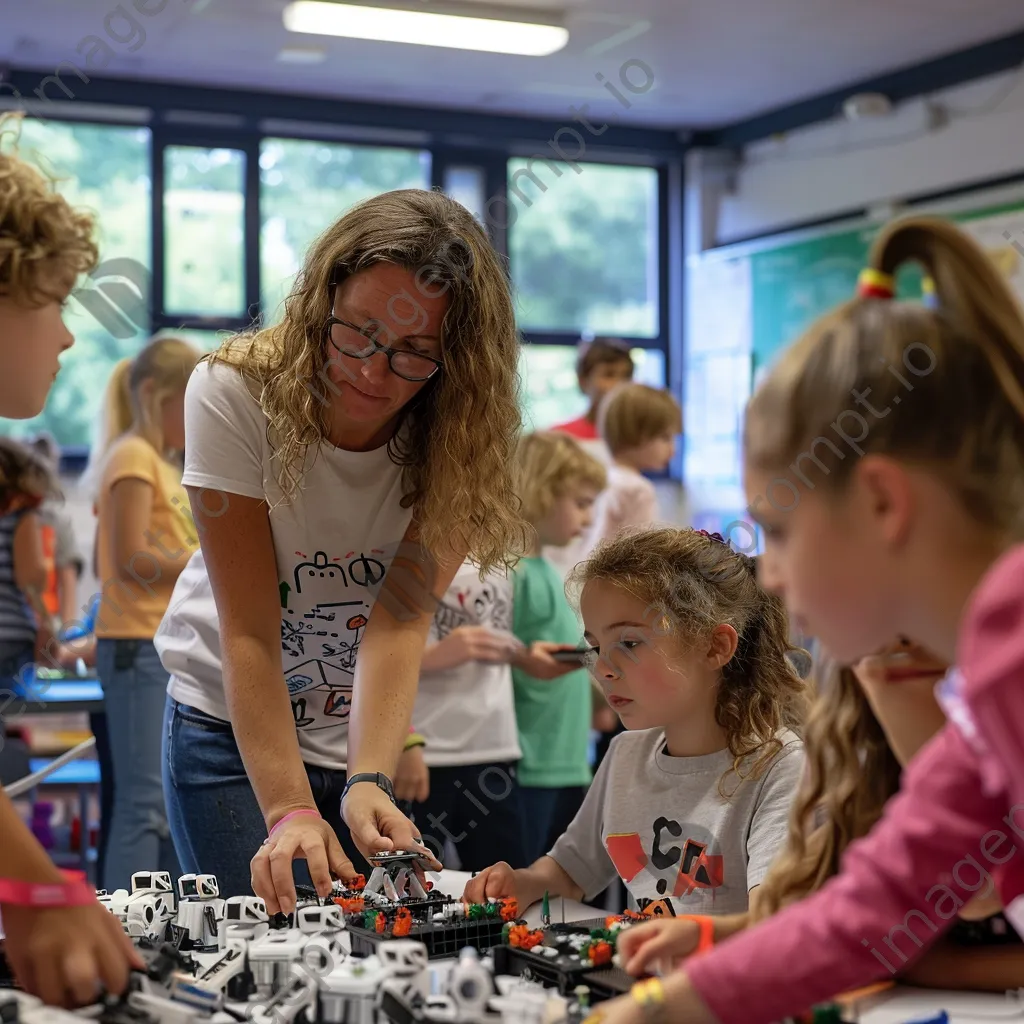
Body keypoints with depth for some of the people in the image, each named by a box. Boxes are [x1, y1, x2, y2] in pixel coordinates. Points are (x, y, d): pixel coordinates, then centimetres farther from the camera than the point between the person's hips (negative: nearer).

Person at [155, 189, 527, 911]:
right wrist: (289, 810, -35)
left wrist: (369, 783, -41)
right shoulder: (236, 396, -23)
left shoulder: (463, 436, -17)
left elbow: (399, 623, -27)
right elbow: (248, 634, -26)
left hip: (380, 729, 2)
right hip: (233, 725, -2)